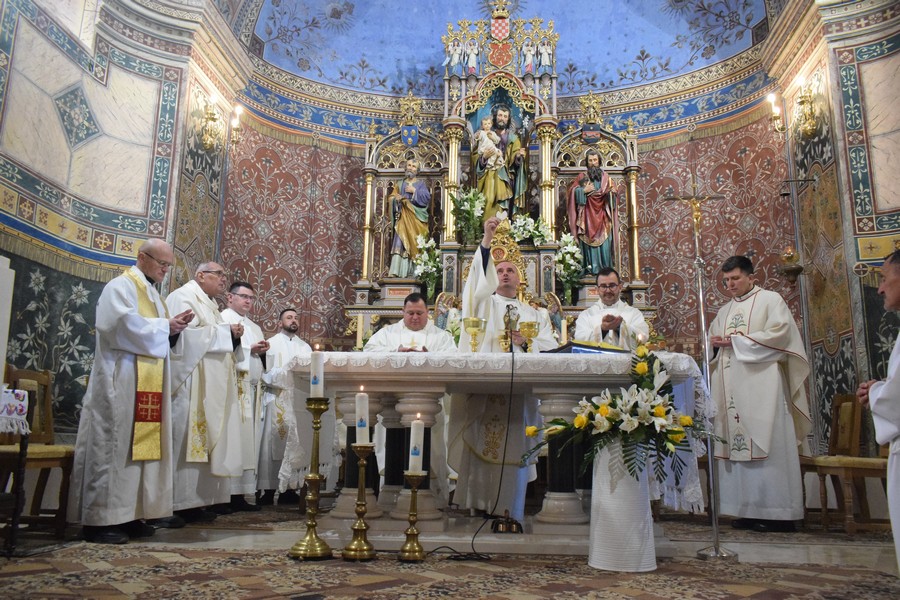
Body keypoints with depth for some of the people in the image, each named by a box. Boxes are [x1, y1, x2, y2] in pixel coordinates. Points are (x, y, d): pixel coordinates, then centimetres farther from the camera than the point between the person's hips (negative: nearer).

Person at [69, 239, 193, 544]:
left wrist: (174, 326, 3)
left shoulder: (151, 292, 21)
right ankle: (100, 519, -2)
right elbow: (126, 326, -21)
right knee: (113, 446, -7)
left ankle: (127, 514, 12)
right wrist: (166, 326, -10)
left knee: (140, 444, 7)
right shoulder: (120, 287, -6)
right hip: (121, 382, -9)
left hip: (147, 384, 9)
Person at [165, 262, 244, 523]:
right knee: (189, 440, -8)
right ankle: (184, 502, -3)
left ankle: (199, 499, 12)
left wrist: (233, 336, 5)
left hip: (211, 388, 10)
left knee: (205, 440, 8)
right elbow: (189, 334, -20)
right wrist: (226, 331, -13)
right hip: (192, 384, -9)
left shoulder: (209, 303, 23)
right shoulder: (183, 298, -5)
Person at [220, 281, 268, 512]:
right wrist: (250, 350, -15)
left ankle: (240, 493, 8)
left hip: (251, 389, 8)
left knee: (248, 440, 5)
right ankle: (229, 495, -9)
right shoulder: (222, 319, 1)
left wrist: (262, 351, 2)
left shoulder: (254, 327, 25)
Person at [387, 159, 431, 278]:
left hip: (416, 218, -2)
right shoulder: (400, 184, 17)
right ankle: (396, 271, -15)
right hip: (403, 217, 2)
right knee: (400, 243, -9)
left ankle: (414, 272, -5)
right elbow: (391, 198, 12)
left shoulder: (421, 184, 9)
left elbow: (427, 197, -5)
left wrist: (414, 191, -11)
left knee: (415, 244, -7)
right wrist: (396, 199, -9)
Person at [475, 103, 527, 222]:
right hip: (488, 180, 0)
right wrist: (484, 156, -12)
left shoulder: (513, 138, 12)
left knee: (502, 213, -8)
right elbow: (475, 157, 8)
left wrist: (518, 156, -21)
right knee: (488, 211, -8)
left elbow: (514, 160, 1)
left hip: (504, 181, 0)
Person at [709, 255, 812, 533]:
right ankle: (747, 510, 6)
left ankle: (776, 512, -2)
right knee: (736, 446, 1)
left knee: (765, 445, -8)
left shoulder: (771, 300, 4)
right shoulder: (724, 311, 22)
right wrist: (715, 343, -1)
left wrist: (737, 340, -10)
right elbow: (712, 341, 23)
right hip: (732, 390, 6)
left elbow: (779, 334, -10)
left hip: (762, 387, -6)